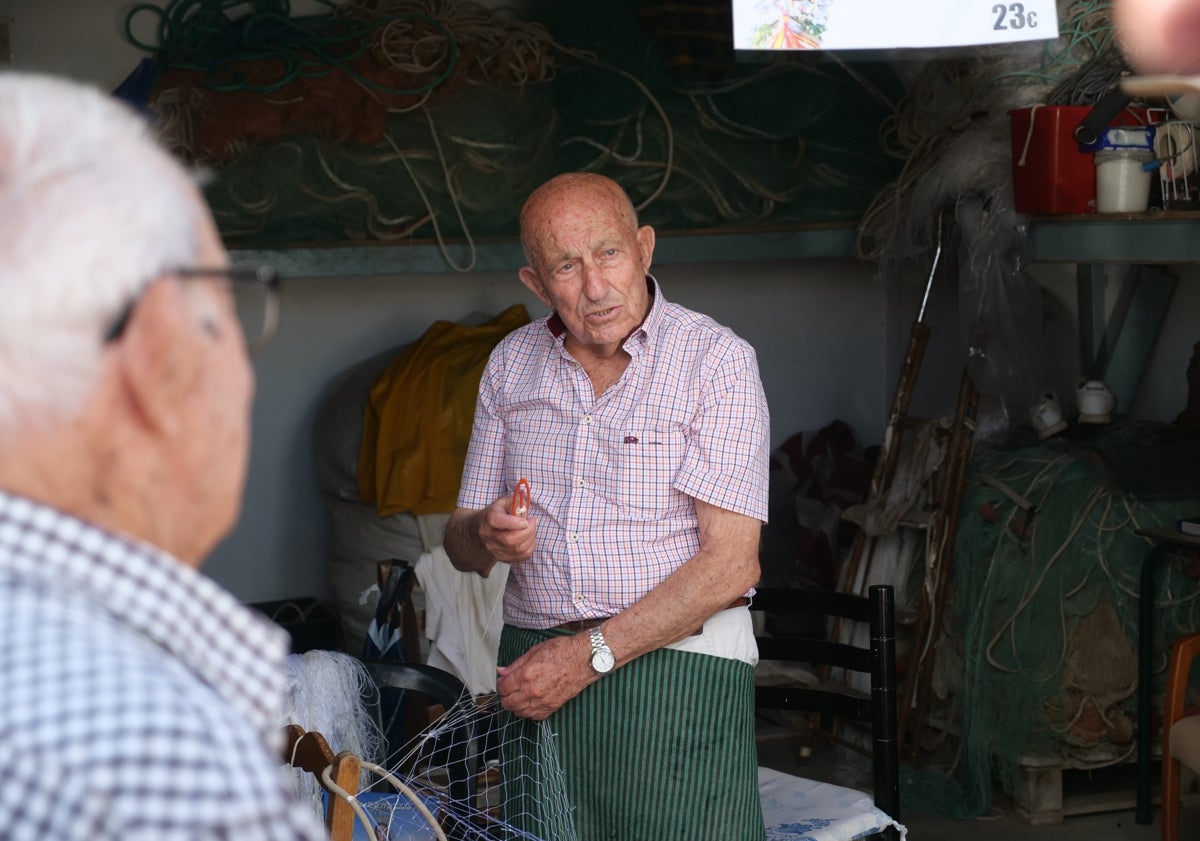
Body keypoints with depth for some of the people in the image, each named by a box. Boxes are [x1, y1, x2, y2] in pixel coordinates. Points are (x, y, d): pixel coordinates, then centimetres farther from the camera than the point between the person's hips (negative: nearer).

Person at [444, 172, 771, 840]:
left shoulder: (717, 362, -6)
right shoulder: (511, 365, 10)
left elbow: (731, 564, -13)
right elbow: (461, 543, 15)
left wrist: (592, 655, -17)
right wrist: (486, 535, -10)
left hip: (678, 667, -4)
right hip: (535, 666, 4)